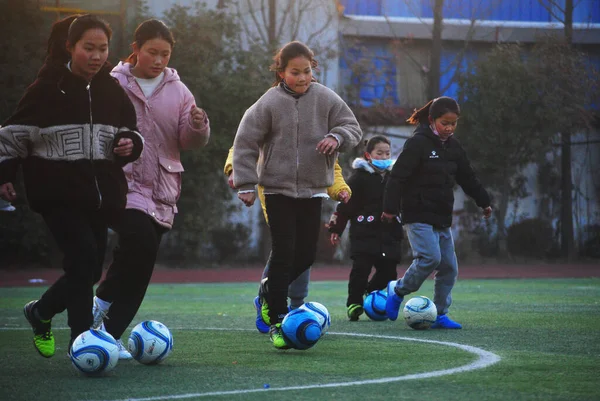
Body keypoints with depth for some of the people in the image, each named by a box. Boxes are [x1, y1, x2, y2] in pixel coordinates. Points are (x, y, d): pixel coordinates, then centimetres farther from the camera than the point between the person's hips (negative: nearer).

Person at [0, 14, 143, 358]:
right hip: (58, 192, -5)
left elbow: (130, 133, 19)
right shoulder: (49, 87, -5)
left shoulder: (112, 91, 8)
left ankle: (40, 312, 34)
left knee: (90, 271, 8)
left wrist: (130, 144, -3)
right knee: (84, 257, -20)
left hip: (102, 193, 6)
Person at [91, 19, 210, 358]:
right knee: (141, 241, -26)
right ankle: (103, 302, -7)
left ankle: (111, 334, 14)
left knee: (140, 266, 5)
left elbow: (190, 142, 5)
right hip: (124, 182, -4)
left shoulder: (178, 91, 8)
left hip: (162, 189, 4)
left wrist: (198, 127, -15)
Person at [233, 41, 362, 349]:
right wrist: (245, 184, -8)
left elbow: (352, 127, 5)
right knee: (283, 253, -8)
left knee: (307, 254, 5)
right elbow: (245, 142, -4)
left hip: (313, 188, 3)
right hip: (278, 188, -3)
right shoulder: (269, 102, -8)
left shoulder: (325, 98, -2)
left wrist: (337, 138, -18)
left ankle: (270, 290, 32)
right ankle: (276, 321, -2)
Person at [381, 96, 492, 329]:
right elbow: (398, 176, -14)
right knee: (430, 257, -21)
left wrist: (484, 202, 29)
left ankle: (439, 315, 11)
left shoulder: (453, 147, 12)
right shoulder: (418, 143, -11)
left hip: (442, 217, 8)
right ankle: (398, 291, 1)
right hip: (418, 215, -7)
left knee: (449, 267, 3)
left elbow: (467, 177, 25)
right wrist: (390, 208, -18)